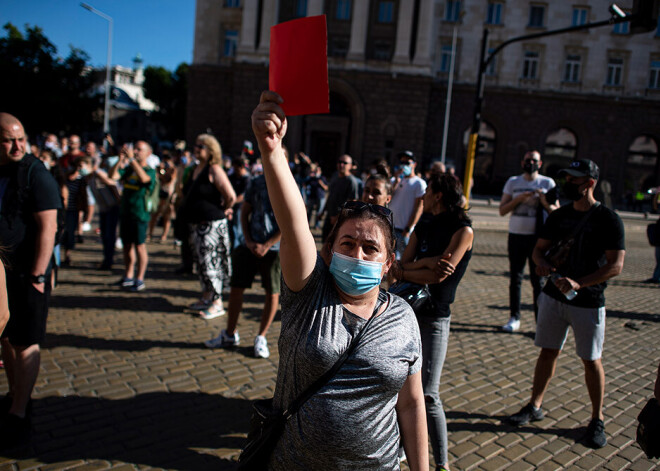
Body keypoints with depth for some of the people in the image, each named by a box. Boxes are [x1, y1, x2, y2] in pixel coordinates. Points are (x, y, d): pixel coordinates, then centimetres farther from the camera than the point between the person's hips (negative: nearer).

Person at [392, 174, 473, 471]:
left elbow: (438, 275, -19)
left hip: (433, 317, -6)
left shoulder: (463, 230, -9)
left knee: (427, 394, -6)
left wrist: (404, 273, -6)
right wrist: (426, 262, -17)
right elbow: (402, 265, 2)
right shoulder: (423, 226, 11)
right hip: (405, 309, 7)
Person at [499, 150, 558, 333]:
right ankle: (514, 318, 15)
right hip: (516, 235, 2)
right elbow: (502, 210, 2)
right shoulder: (513, 182, 9)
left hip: (537, 237, -2)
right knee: (515, 278, 6)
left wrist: (544, 202, -16)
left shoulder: (548, 183, 5)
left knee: (538, 280, -2)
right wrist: (520, 198, -12)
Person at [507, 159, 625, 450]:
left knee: (591, 360, 6)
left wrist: (579, 283, -27)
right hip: (553, 295, 5)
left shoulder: (608, 219, -11)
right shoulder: (559, 215, 5)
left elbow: (616, 265, -17)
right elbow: (539, 248, 11)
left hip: (588, 303, -4)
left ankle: (597, 420, 23)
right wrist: (542, 262, -12)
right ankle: (535, 406, 26)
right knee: (548, 351, 13)